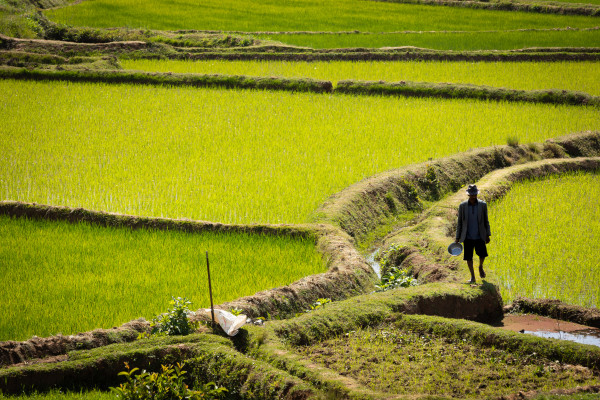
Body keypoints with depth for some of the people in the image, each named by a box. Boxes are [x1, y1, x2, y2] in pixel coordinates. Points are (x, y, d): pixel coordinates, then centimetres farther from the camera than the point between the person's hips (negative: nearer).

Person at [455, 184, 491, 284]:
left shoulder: (483, 205, 0)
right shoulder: (462, 206, -1)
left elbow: (486, 221, 7)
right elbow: (459, 222, 6)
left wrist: (488, 235, 5)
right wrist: (457, 237, 6)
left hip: (479, 236, 0)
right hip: (468, 237, 0)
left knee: (482, 254, -14)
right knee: (468, 257, -2)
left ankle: (480, 267, 18)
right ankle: (472, 277, 12)